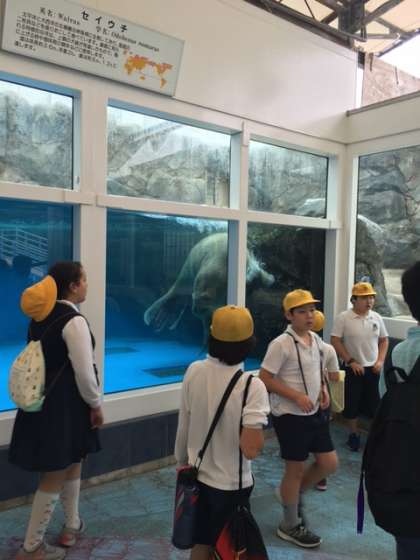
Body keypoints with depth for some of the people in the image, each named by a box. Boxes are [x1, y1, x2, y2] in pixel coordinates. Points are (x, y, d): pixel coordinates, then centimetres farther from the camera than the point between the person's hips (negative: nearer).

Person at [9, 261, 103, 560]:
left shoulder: (41, 317, 5)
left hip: (44, 400, 9)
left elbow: (44, 359, 12)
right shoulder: (74, 321, -21)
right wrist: (96, 404, -6)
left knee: (73, 463, 24)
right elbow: (84, 372, -20)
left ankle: (72, 526, 40)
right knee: (55, 476, 7)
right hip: (64, 405, -9)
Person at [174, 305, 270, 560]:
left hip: (197, 476, 4)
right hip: (230, 485, -4)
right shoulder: (252, 386, -24)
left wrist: (182, 460, 15)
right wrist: (259, 428, -6)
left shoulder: (194, 371, -12)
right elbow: (251, 450, -26)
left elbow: (183, 426, -1)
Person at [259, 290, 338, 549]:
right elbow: (264, 378, -19)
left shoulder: (317, 340, 4)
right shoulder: (281, 344, -21)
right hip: (290, 416, -7)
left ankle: (294, 494, 39)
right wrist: (297, 396, -23)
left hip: (315, 413, 8)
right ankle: (290, 525, 30)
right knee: (296, 469, 7)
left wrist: (323, 389, 1)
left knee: (329, 463, 13)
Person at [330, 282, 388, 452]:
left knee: (375, 403, 10)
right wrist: (351, 361, -13)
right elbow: (335, 341, -12)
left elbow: (384, 340, 11)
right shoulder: (343, 318, -12)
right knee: (352, 403, 6)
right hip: (354, 369, -3)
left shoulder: (376, 317, 1)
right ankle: (354, 434, 25)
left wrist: (380, 361, -1)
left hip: (373, 368, 3)